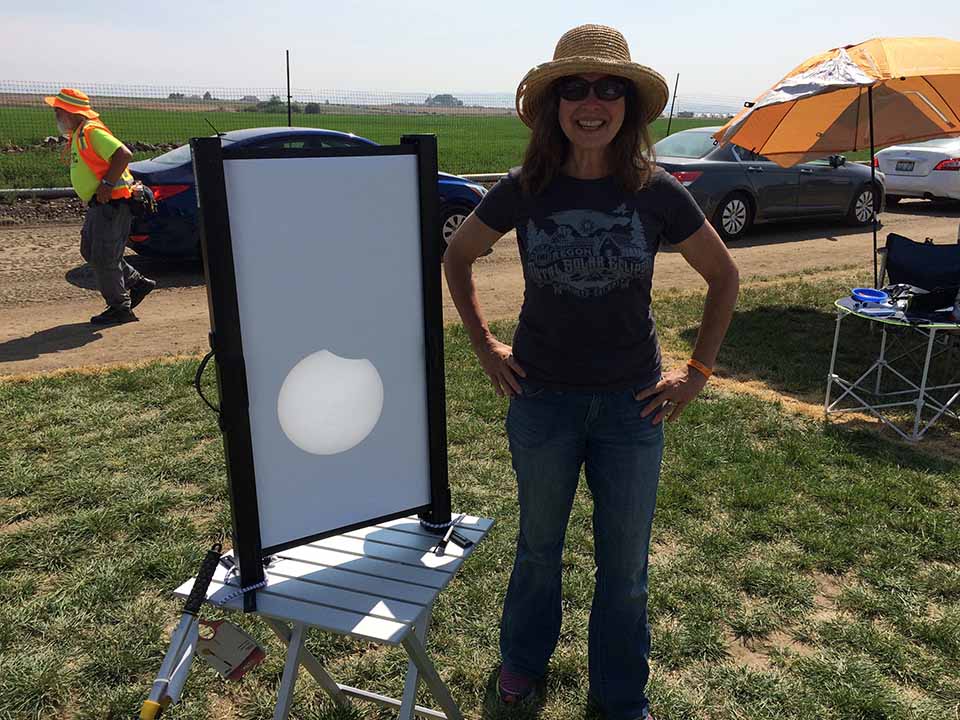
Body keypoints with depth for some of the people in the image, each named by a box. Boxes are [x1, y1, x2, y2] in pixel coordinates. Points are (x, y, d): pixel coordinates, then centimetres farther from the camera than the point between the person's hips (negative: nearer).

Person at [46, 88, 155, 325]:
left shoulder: (91, 131, -15)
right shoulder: (77, 135, 17)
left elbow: (124, 154, -27)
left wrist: (107, 185, -24)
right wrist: (95, 194, 16)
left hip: (111, 204, -11)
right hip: (98, 205, 11)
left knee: (103, 257, -6)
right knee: (90, 251, 16)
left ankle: (120, 308, 4)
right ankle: (137, 282, 22)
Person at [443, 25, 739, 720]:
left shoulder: (656, 192, -8)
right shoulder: (524, 189, -7)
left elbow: (724, 276, 5)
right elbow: (457, 257, 8)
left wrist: (699, 370, 1)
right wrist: (484, 344, 3)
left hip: (632, 403, 0)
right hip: (542, 397, 0)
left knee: (625, 563, 12)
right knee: (539, 543, 19)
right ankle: (524, 657, 47)